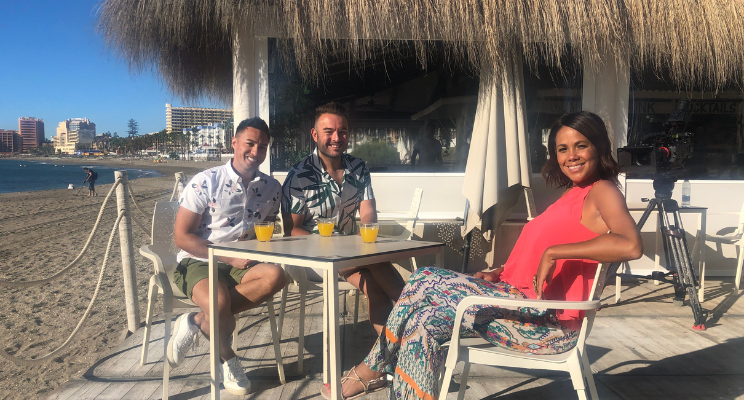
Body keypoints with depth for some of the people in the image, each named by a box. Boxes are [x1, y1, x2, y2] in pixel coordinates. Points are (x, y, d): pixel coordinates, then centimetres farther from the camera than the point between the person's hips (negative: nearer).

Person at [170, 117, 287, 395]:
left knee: (275, 276, -28)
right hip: (198, 261, -4)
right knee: (219, 303, -35)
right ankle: (228, 360, -2)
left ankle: (198, 321, -17)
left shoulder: (271, 188, 5)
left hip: (243, 264, 4)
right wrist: (230, 258, -16)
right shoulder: (206, 182, -8)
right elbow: (182, 236, -9)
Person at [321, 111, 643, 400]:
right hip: (526, 304, 9)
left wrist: (553, 252, -24)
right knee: (428, 319, -6)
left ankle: (374, 369, 3)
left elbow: (631, 245, -28)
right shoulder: (576, 194, 19)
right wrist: (503, 272, 4)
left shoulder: (602, 191, -7)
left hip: (551, 322, -8)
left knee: (426, 280, -13)